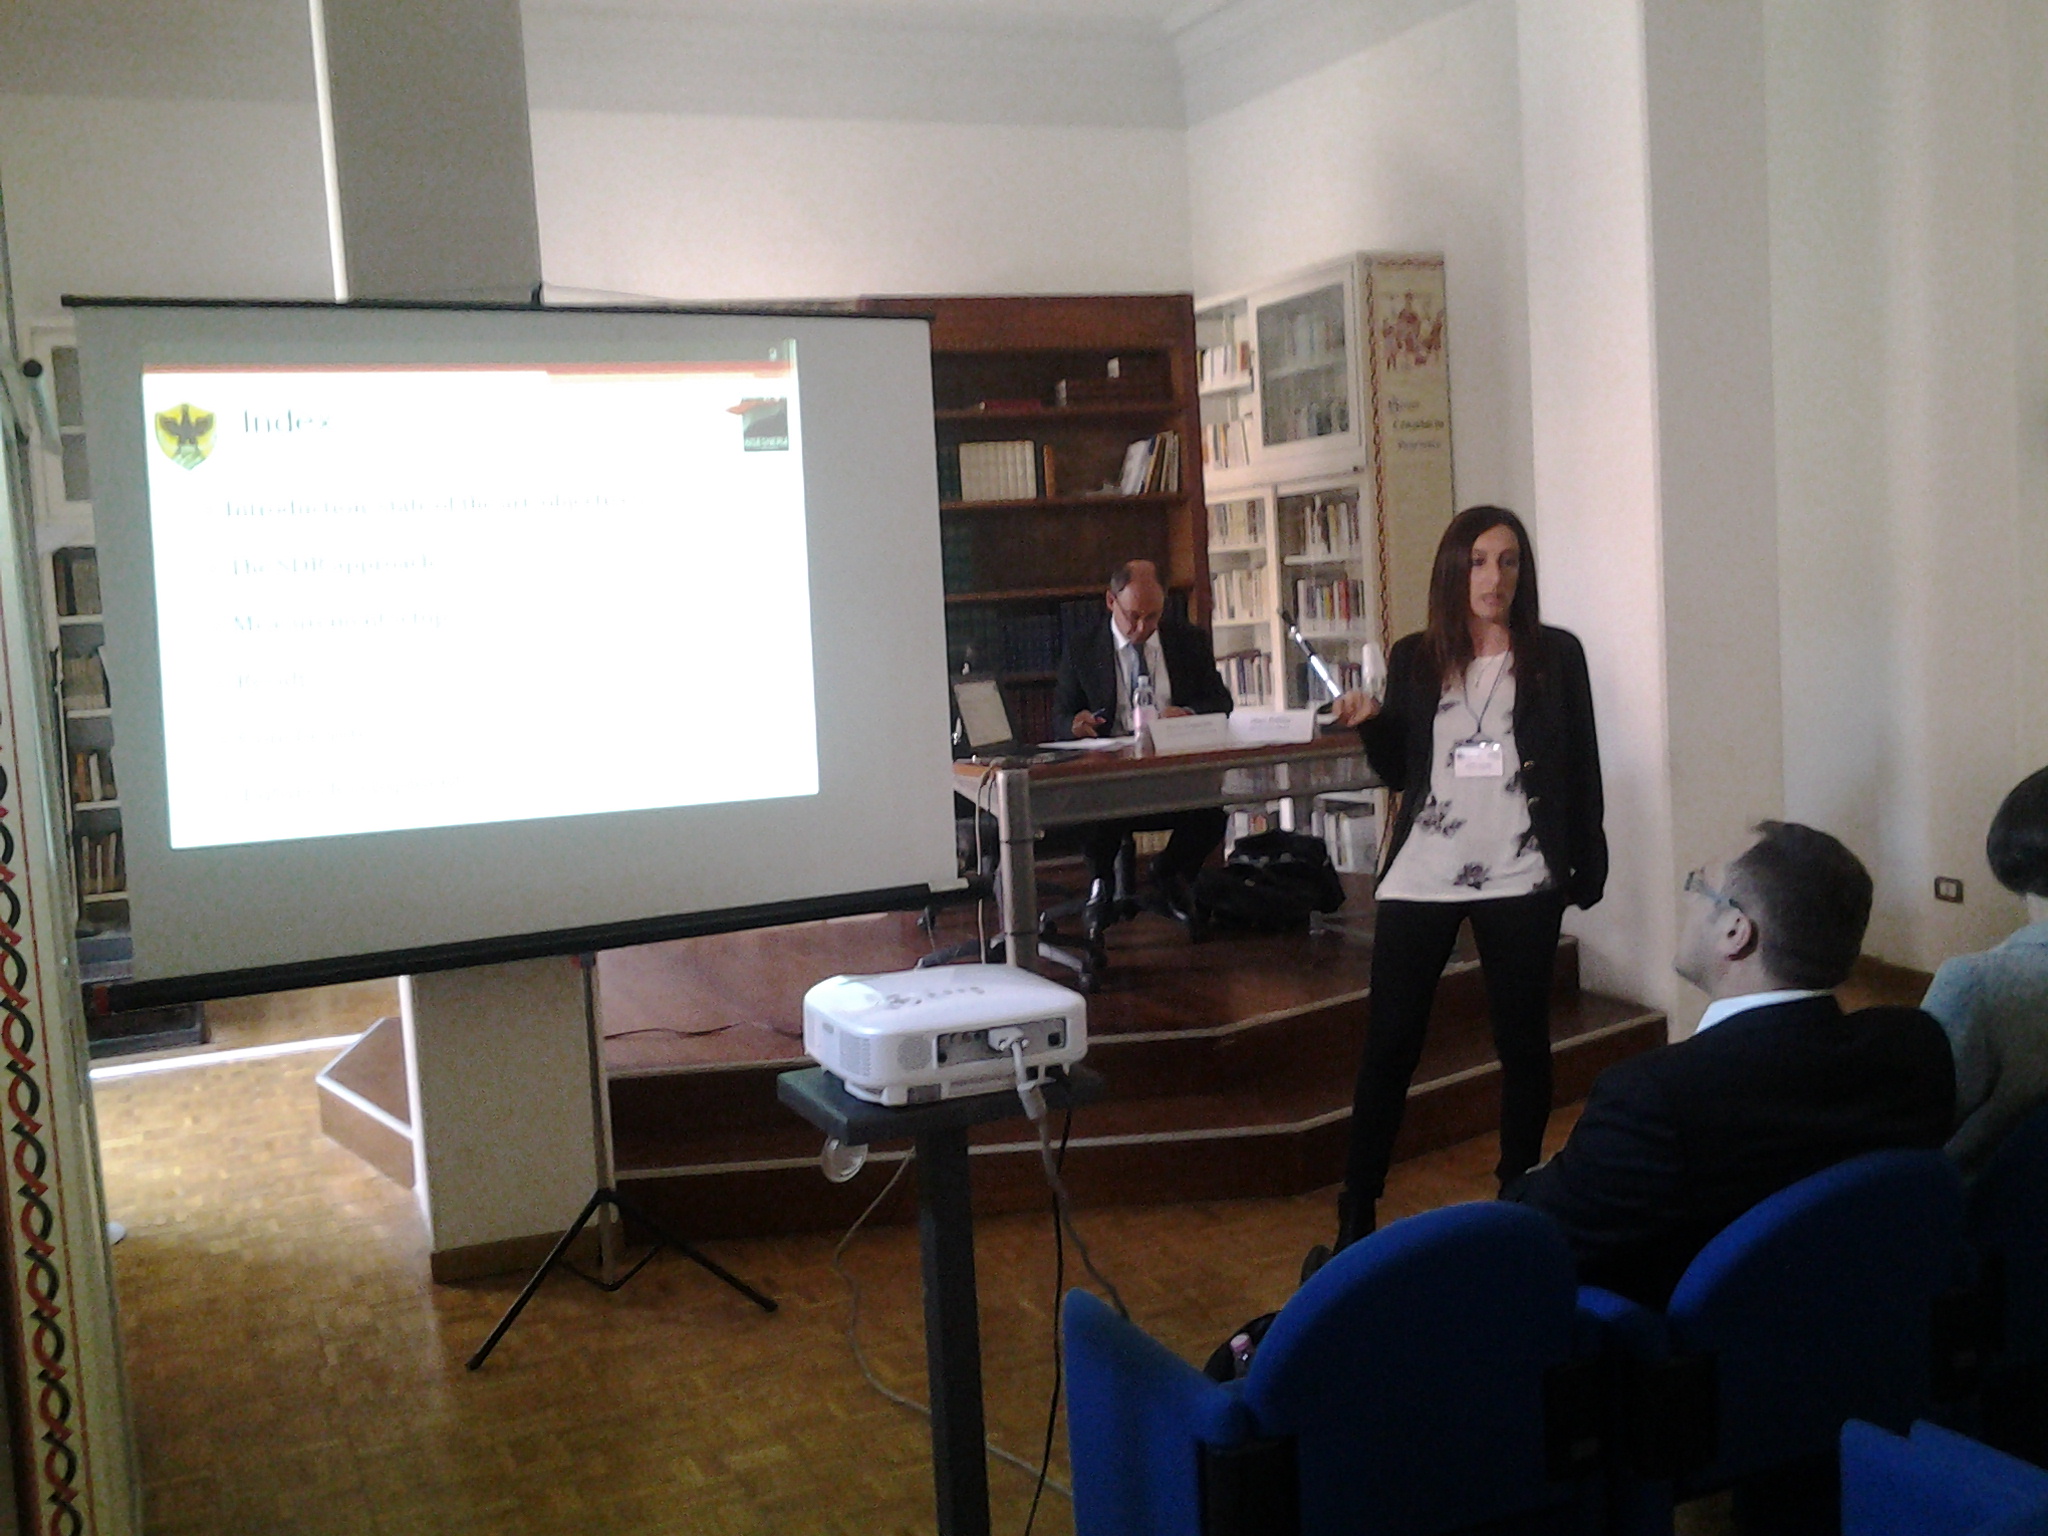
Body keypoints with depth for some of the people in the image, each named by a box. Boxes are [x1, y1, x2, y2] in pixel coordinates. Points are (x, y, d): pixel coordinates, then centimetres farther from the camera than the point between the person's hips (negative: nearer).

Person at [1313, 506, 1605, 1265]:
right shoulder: (1414, 659, 6)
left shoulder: (1555, 654, 1)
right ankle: (1355, 1216, 8)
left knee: (1522, 1040, 11)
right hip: (1420, 875, 1)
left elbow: (1581, 767, 3)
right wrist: (1369, 723, -6)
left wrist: (1587, 866, -1)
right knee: (1389, 1046, 1)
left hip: (1520, 879, -1)